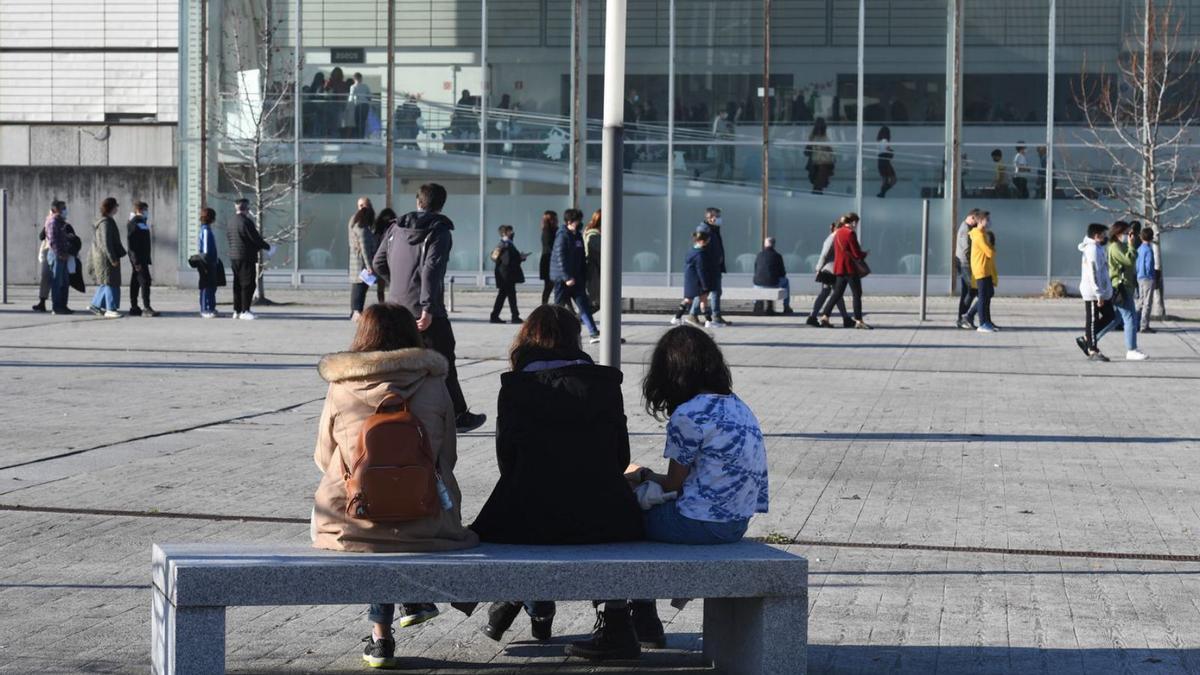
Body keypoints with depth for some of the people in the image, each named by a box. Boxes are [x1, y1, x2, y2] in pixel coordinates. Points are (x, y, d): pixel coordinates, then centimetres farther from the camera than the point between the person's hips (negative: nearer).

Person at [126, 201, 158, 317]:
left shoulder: (143, 223, 19)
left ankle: (134, 308, 14)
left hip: (143, 258, 10)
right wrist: (136, 261, -24)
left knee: (135, 282, 11)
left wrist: (147, 259, 21)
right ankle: (147, 308, -18)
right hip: (138, 258, -10)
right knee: (145, 280, -14)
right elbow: (132, 244, -19)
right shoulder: (133, 224, -12)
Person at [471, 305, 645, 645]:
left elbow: (507, 462, 2)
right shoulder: (605, 384, 4)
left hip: (531, 523, -1)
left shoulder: (515, 389, -2)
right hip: (603, 521, 1)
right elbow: (621, 456, 7)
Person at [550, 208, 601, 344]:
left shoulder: (578, 236, 13)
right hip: (562, 277, -8)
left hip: (576, 278, 8)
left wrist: (584, 278, 16)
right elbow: (560, 258, -18)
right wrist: (567, 277, -22)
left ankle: (594, 333, -7)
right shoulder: (562, 236, -12)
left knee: (584, 305, -1)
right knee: (559, 305, 1)